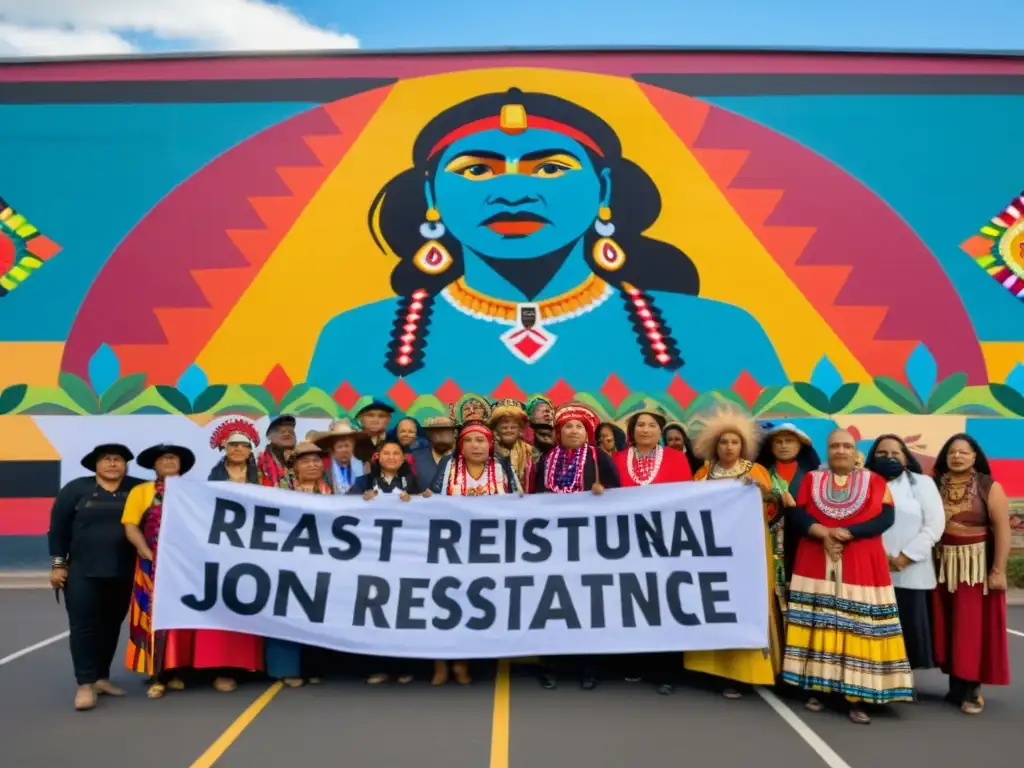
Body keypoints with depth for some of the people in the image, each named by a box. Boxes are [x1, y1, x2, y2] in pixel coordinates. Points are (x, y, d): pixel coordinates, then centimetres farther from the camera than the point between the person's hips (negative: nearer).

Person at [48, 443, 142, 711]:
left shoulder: (138, 489, 2)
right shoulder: (76, 489, 1)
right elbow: (58, 527, 1)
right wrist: (58, 563, -2)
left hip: (123, 573, 2)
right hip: (83, 571, -2)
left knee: (111, 626, 9)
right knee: (83, 626, -4)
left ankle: (101, 678, 20)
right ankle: (85, 684, 0)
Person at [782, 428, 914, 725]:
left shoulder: (874, 481, 7)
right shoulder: (811, 479, 10)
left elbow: (885, 517, -6)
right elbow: (796, 514, 0)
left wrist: (846, 533, -16)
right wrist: (823, 533, -16)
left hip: (862, 568, -1)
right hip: (816, 565, 1)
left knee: (858, 631, -4)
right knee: (818, 627, 1)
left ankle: (857, 699, 0)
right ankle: (815, 689, 10)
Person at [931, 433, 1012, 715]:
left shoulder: (989, 487, -5)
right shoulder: (935, 486, 1)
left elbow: (1002, 530, -7)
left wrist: (998, 570, -11)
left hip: (977, 565, -3)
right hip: (942, 564, 3)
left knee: (973, 626, 1)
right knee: (947, 626, 8)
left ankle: (971, 690, 12)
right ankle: (956, 685, 21)